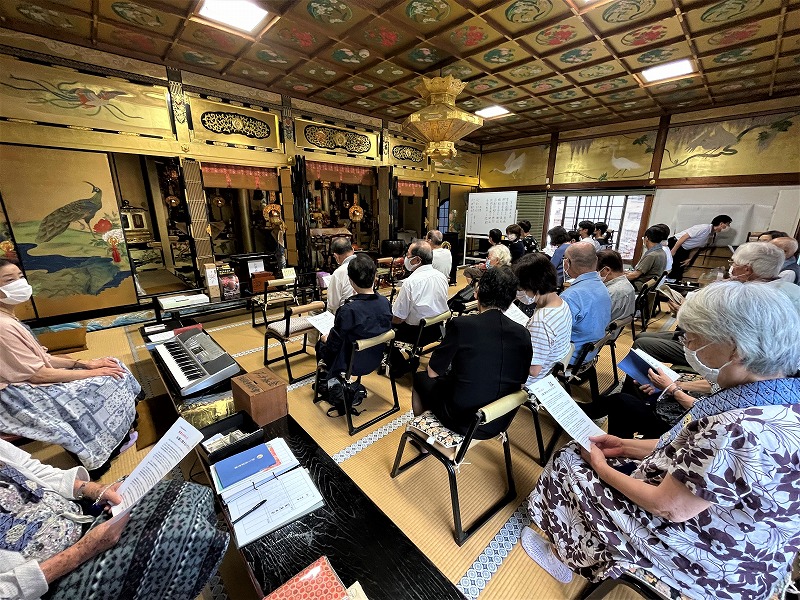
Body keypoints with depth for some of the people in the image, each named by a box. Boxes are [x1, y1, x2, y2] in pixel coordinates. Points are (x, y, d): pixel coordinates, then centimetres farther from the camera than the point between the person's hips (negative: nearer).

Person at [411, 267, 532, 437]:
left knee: (421, 378, 21)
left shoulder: (461, 325, -22)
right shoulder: (522, 334, -9)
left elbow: (432, 372, -11)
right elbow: (520, 383, 3)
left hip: (464, 421, -5)